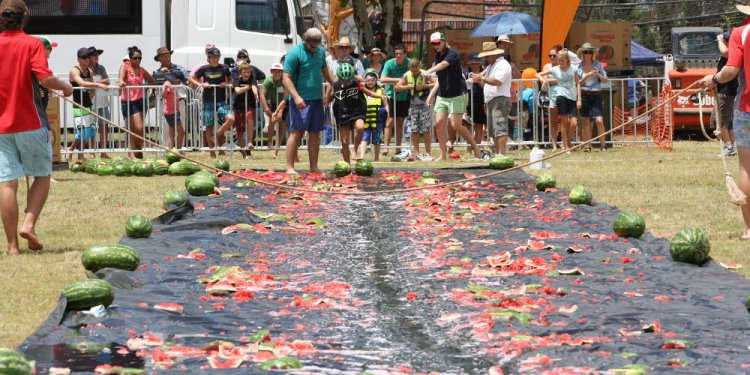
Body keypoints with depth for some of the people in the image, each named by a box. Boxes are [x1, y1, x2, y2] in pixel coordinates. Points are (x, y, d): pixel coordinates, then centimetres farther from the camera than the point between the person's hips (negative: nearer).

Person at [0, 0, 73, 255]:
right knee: (42, 175, 13)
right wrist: (65, 87, 2)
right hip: (29, 123, -3)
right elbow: (45, 78, -17)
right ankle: (29, 224, -7)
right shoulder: (31, 44, -5)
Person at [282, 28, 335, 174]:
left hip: (317, 99, 7)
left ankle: (314, 167, 14)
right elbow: (286, 78, -14)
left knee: (315, 133, 8)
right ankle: (290, 167, -6)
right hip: (301, 100, -7)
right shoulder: (295, 53, -11)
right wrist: (296, 97, -23)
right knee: (297, 133, -8)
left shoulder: (320, 51, 11)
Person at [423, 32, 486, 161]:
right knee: (439, 123, -4)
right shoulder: (438, 56, 11)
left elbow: (443, 65, -36)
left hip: (456, 95, -7)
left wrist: (429, 72, -54)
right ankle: (443, 155, 1)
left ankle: (476, 148, 5)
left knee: (455, 125, -12)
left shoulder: (451, 54, -13)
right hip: (442, 96, 7)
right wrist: (432, 94, 13)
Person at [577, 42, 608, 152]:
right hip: (584, 95, 0)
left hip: (596, 95, 0)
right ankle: (587, 146, 8)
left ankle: (603, 144, -2)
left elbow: (605, 80, 9)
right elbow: (578, 83, 1)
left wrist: (598, 75, -10)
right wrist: (587, 75, -11)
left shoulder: (597, 64, 6)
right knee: (585, 122, 1)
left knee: (599, 121, -11)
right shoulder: (579, 67, 5)